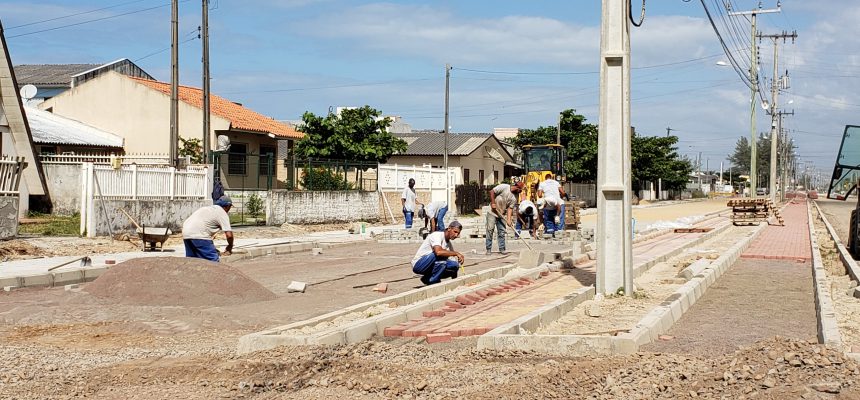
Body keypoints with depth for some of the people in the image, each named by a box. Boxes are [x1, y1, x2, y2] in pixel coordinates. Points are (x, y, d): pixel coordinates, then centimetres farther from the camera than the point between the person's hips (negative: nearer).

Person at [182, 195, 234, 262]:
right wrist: (230, 247, 14)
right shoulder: (222, 213, 4)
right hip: (198, 235, -9)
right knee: (213, 261, -7)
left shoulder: (209, 208, 29)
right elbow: (229, 235, -5)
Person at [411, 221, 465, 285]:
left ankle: (427, 279, 3)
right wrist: (456, 253, -31)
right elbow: (438, 252, -38)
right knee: (441, 255, -31)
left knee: (454, 265, -9)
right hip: (418, 264, -8)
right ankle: (432, 282, -17)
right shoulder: (437, 235, -17)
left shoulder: (449, 244, 8)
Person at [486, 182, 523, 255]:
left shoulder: (514, 198, 3)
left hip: (501, 215, 6)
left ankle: (502, 249, 11)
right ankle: (488, 249, -1)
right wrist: (493, 203, -17)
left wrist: (509, 219, -14)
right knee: (490, 230, -5)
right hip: (492, 212, -6)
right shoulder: (504, 187, -13)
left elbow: (510, 208, -2)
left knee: (502, 232, 4)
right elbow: (492, 191, -12)